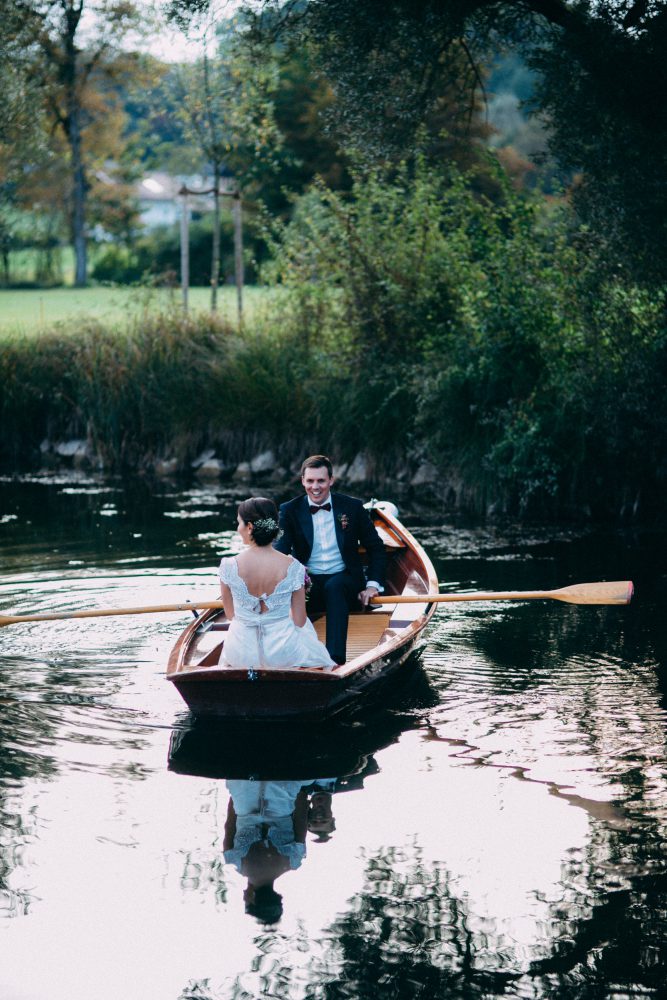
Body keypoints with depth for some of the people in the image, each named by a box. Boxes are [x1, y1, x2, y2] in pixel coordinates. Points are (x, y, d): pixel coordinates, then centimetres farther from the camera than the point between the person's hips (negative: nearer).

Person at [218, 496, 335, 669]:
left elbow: (230, 615, 0)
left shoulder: (229, 566, -16)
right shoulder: (292, 567, -16)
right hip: (284, 653, -2)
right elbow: (299, 621, -8)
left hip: (242, 655, 2)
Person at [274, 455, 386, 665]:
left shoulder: (352, 507, 6)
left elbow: (376, 547, 12)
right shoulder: (290, 511, 5)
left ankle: (336, 659, -49)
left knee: (334, 586, -36)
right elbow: (280, 551, -8)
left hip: (345, 581, 0)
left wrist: (374, 585, -3)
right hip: (308, 583, 0)